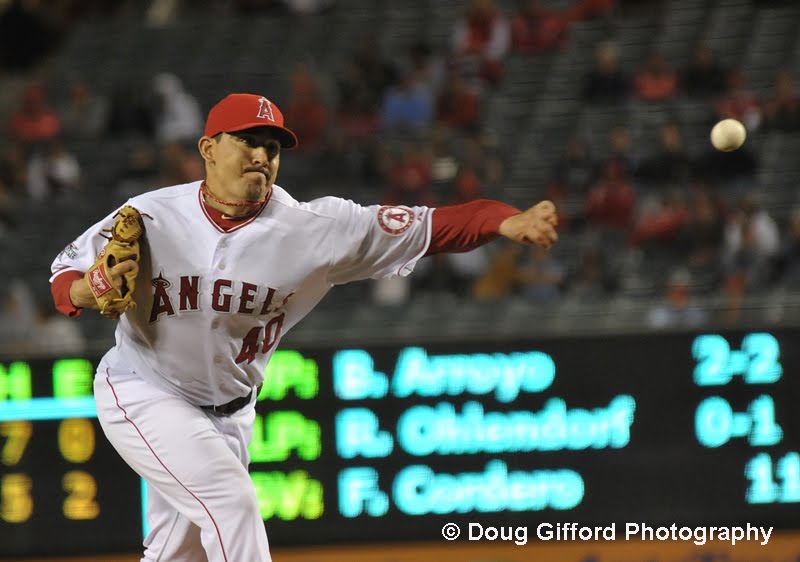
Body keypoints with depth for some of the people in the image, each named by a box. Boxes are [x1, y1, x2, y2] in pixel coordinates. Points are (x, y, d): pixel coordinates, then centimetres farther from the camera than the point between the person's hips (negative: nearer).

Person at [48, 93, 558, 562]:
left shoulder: (314, 229, -15)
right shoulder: (149, 217, -17)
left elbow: (427, 228, -22)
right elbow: (66, 272, -5)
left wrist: (509, 222, -36)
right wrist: (85, 292, -29)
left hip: (229, 414, 4)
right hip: (143, 396, -4)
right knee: (231, 499, -22)